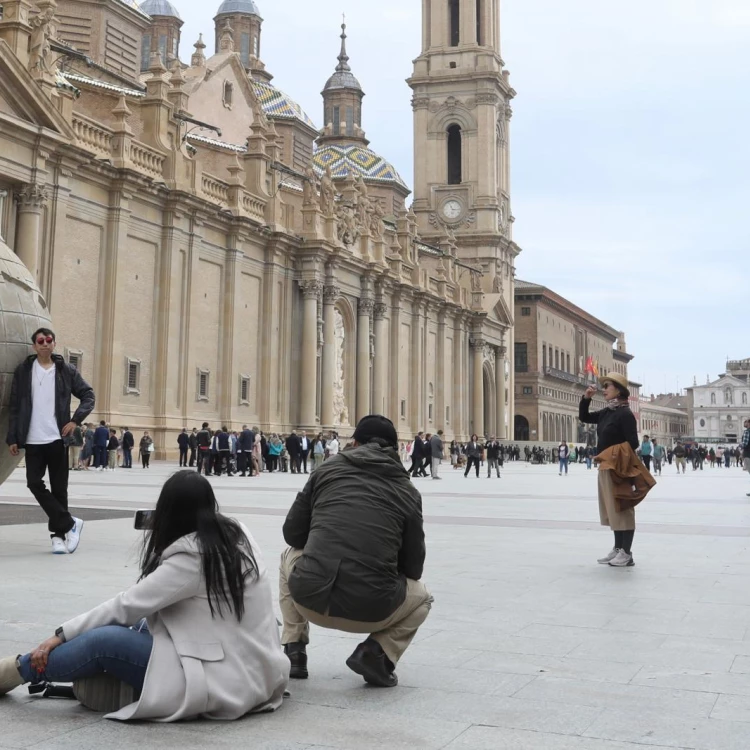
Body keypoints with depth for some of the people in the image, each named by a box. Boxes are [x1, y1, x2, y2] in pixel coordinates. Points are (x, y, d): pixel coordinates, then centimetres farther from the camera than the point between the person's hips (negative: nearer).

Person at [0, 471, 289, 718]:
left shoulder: (192, 555, -18)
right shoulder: (234, 533, 5)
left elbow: (128, 605, -10)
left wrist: (62, 634, -1)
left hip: (225, 680, -9)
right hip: (249, 666, 10)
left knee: (103, 641, -11)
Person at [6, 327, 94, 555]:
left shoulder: (66, 370, 3)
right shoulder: (23, 370, 3)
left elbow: (88, 395, 7)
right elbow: (14, 406, 3)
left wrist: (76, 419, -8)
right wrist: (12, 438, -2)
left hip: (58, 439, -1)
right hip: (33, 441, 1)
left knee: (59, 488, 3)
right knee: (34, 483, -9)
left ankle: (59, 534, 12)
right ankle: (69, 523, 0)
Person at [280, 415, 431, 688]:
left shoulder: (328, 469, 11)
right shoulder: (408, 491, 10)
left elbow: (292, 533, 15)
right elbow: (412, 567, 13)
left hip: (310, 598, 1)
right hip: (371, 609, -1)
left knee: (289, 556, 36)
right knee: (421, 597, 32)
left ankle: (293, 652, 23)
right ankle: (377, 653, 6)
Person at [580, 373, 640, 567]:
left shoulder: (625, 414, -14)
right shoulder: (606, 413, 10)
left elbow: (633, 444, -17)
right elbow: (584, 417, 22)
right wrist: (586, 398, 8)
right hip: (605, 467, 9)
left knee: (622, 509, -4)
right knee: (612, 509, 14)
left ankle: (627, 554, 1)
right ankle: (618, 549, 22)